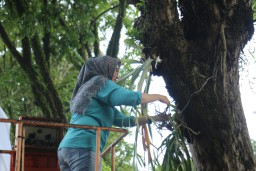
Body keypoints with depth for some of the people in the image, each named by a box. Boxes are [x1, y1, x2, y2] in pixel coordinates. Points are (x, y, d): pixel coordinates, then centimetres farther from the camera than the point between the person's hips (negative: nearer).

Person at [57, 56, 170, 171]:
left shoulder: (87, 90, 31)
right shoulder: (99, 82, 5)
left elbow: (122, 120, 29)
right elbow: (131, 97, -10)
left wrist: (153, 118, 26)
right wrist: (158, 97, 6)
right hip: (82, 147, -9)